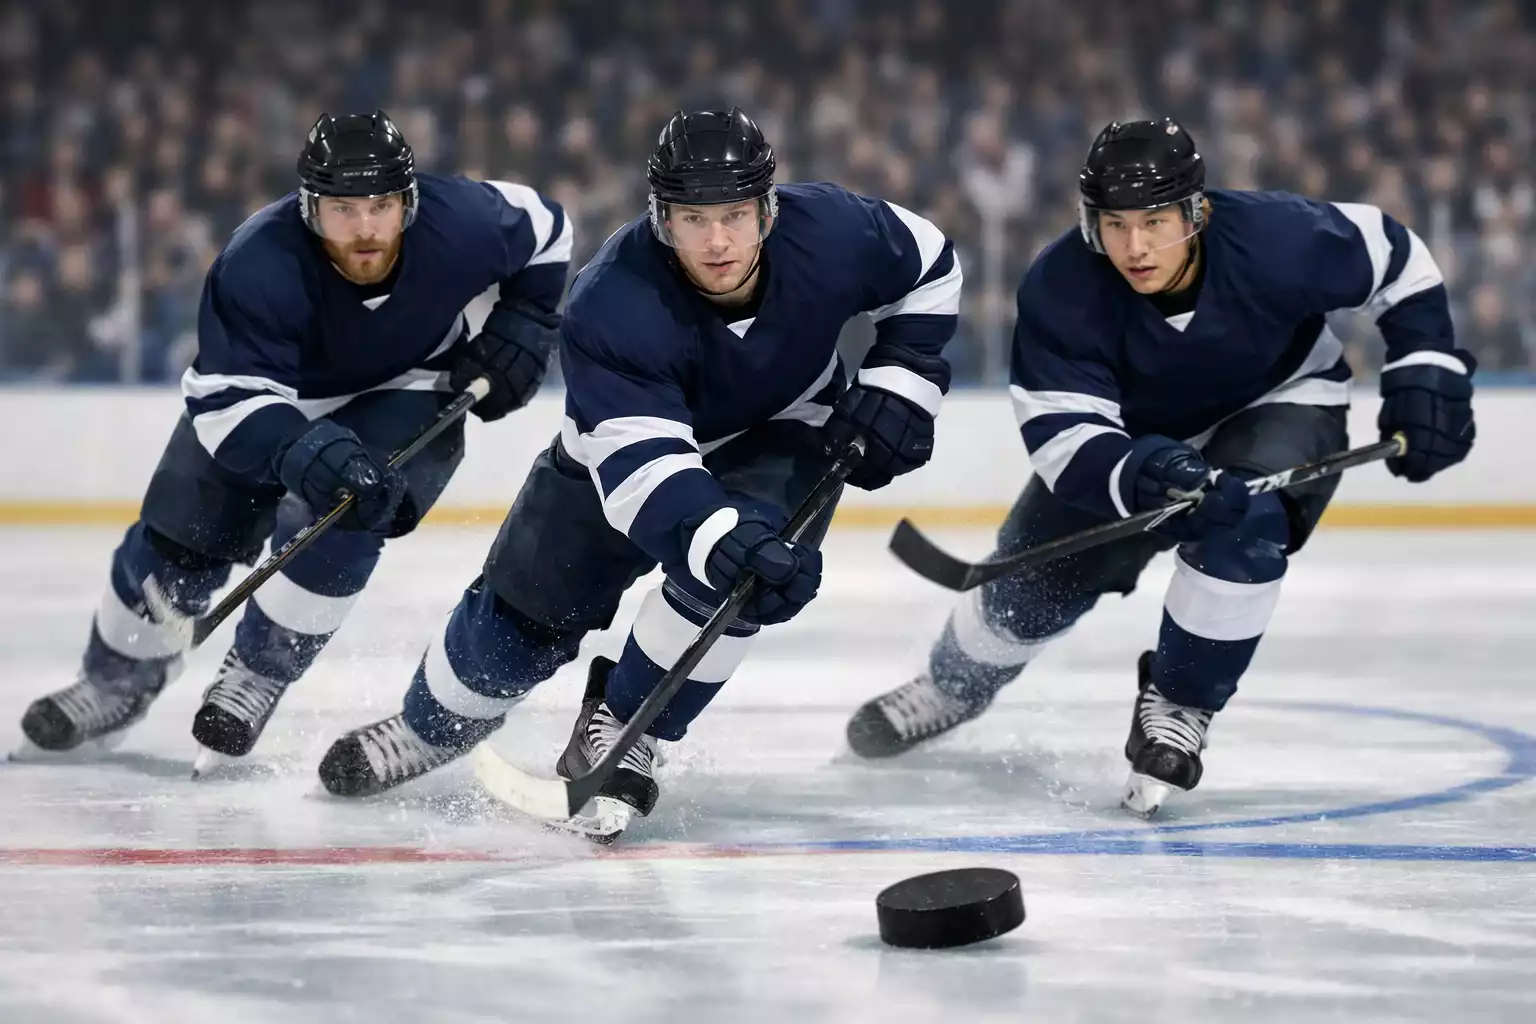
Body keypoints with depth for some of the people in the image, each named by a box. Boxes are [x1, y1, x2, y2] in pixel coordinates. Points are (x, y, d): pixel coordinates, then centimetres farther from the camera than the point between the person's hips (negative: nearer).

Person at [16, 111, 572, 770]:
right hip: (271, 391, 0)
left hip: (409, 389, 0)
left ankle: (259, 672, -8)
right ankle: (117, 681, 29)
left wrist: (518, 332, -15)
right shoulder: (259, 266, -37)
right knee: (178, 538, 2)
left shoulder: (459, 223, -30)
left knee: (338, 515, -27)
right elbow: (224, 401, -41)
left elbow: (543, 234, -7)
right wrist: (302, 452, -57)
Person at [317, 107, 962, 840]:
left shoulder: (829, 231, -29)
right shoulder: (610, 307, -38)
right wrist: (724, 540, -62)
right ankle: (430, 726, 37)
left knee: (734, 579, -29)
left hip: (784, 434, 1)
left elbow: (929, 268, -6)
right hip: (626, 442, -1)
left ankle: (618, 734, -8)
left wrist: (897, 382, -17)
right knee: (528, 605, 6)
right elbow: (639, 463, -46)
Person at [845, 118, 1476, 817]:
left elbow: (1394, 260, -15)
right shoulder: (1060, 290, -32)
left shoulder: (1276, 239, -34)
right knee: (1034, 581, 4)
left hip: (1280, 401, -2)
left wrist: (1425, 374, -21)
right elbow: (1059, 436, -34)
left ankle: (1178, 704, -12)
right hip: (1129, 431, 2)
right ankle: (954, 684, 39)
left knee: (1242, 518, -33)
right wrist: (1134, 474, -54)